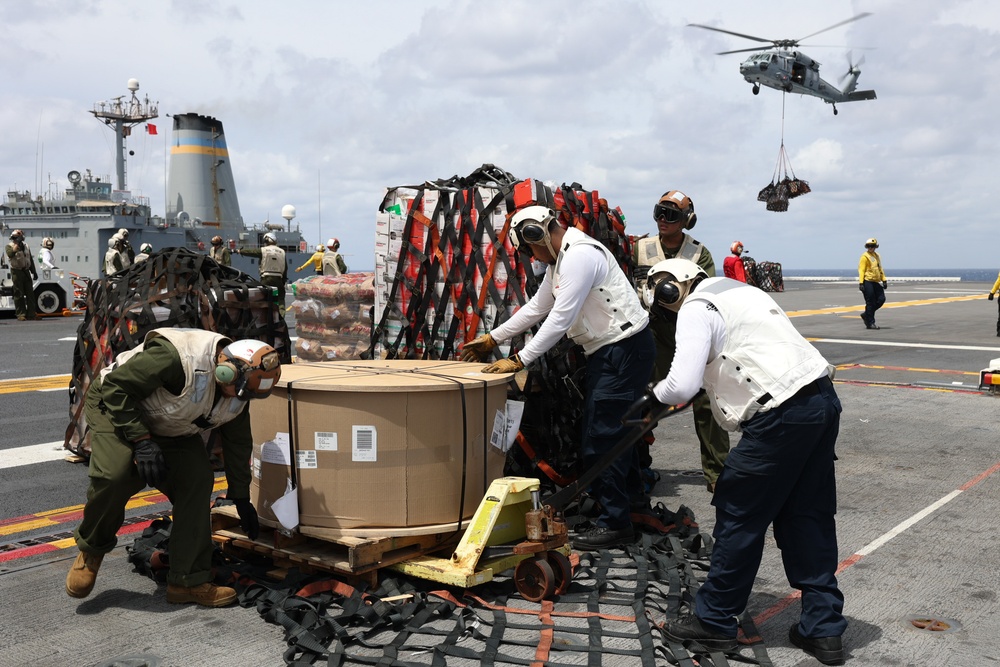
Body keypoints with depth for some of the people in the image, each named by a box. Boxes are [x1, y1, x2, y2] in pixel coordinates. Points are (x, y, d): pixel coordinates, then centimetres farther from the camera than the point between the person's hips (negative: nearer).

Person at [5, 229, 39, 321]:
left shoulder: (25, 246, 15)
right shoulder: (9, 246, -1)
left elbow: (30, 259, 20)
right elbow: (10, 254, -24)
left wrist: (34, 272, 16)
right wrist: (17, 245, -22)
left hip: (26, 271, 5)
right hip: (17, 272, -5)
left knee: (30, 293, 3)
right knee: (19, 294, -4)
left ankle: (31, 314, 6)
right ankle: (21, 314, 0)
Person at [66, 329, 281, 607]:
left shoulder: (237, 392, -12)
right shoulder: (174, 356, -38)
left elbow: (238, 443, 2)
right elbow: (116, 386, -31)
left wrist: (241, 499, 8)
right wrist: (141, 439, -33)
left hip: (170, 429, 7)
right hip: (115, 407, -6)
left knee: (197, 483, -11)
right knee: (115, 475, -31)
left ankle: (189, 581, -3)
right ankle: (91, 549, 1)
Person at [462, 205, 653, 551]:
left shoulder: (579, 256, -19)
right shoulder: (561, 259, 15)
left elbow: (560, 319, -22)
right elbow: (537, 307, 22)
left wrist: (518, 360, -17)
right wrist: (491, 339, 23)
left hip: (625, 350, -11)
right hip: (608, 352, 11)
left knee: (602, 439, -7)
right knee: (616, 434, 15)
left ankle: (614, 524, 3)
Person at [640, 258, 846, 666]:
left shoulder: (695, 309, -4)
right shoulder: (737, 291, 24)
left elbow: (682, 385, -13)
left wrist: (655, 394, 8)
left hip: (782, 414, -9)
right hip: (822, 399, 9)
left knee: (740, 516, 4)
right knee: (808, 517, 15)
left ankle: (714, 621, 17)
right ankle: (823, 628, 21)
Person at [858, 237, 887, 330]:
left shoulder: (877, 256, 18)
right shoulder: (865, 256, -5)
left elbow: (880, 269, 24)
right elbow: (861, 270, -11)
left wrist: (884, 280, 16)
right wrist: (861, 283, -18)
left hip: (876, 282, 7)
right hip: (868, 282, -7)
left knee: (881, 299, 1)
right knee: (870, 303, -5)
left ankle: (866, 315, 17)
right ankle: (870, 323, 3)